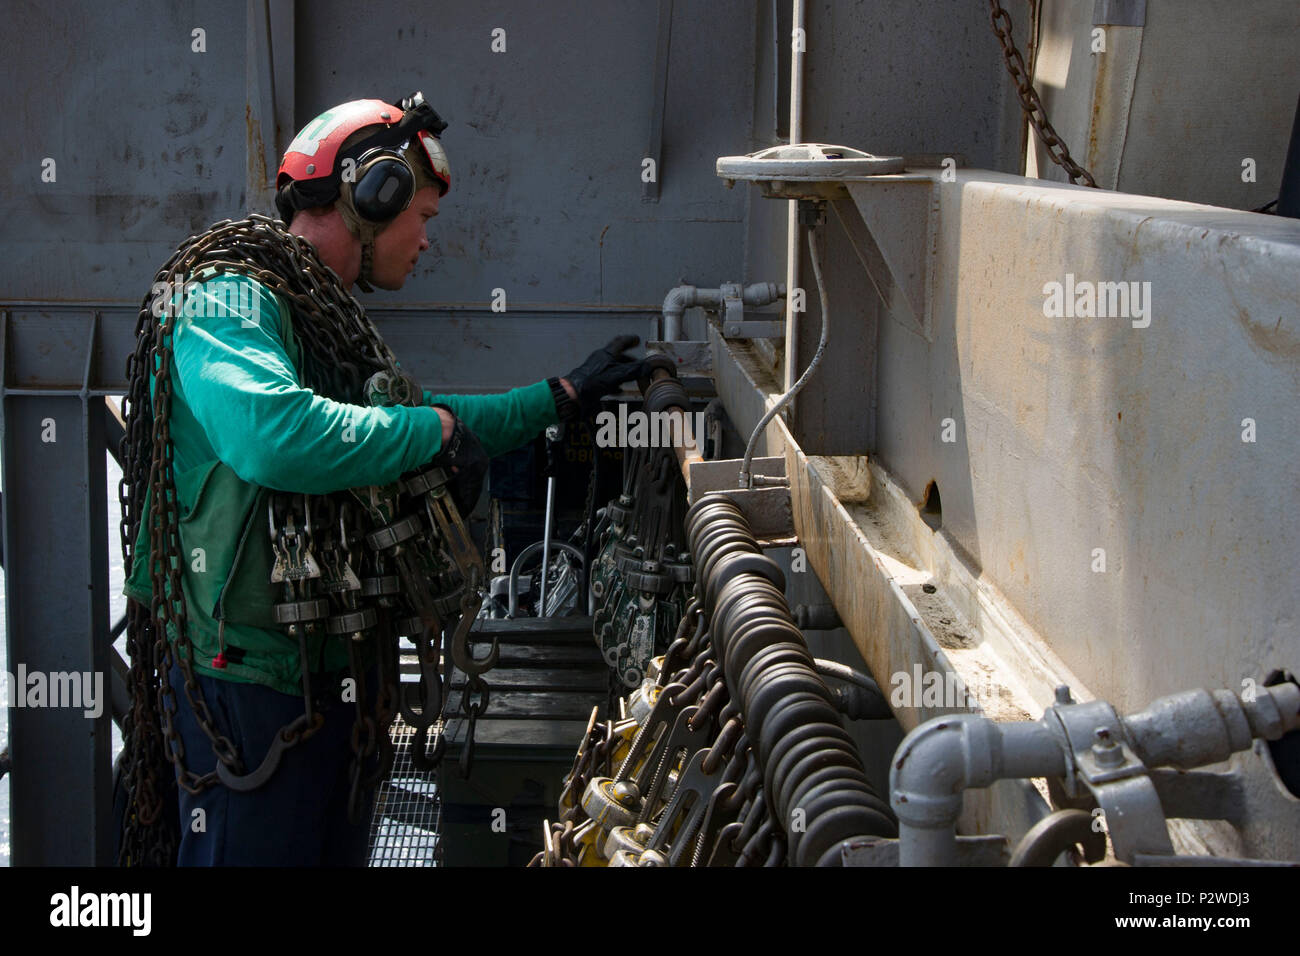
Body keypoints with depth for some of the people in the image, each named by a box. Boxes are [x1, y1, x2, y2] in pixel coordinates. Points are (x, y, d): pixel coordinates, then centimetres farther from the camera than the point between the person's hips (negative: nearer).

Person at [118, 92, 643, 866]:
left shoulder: (329, 318, 17)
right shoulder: (227, 296, -15)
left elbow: (413, 420, 32)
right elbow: (272, 433, -34)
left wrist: (565, 396, 34)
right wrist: (436, 430, -22)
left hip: (331, 672, 10)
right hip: (250, 678, -10)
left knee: (336, 848, 17)